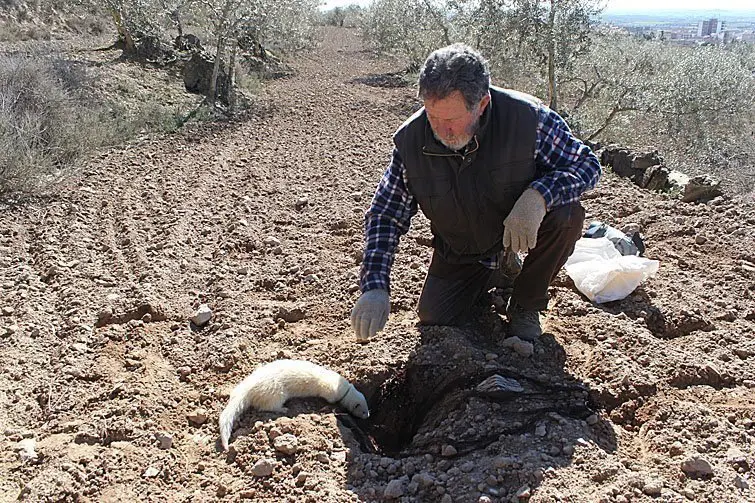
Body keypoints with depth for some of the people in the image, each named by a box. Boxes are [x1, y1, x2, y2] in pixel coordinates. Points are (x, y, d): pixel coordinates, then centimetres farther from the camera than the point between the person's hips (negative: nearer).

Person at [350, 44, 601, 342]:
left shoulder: (527, 117, -29)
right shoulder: (410, 140, -23)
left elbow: (587, 164, -18)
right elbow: (384, 215, -15)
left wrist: (538, 195, -40)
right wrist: (374, 287, -29)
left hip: (523, 229, -2)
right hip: (459, 249, 2)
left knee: (566, 216, -32)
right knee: (433, 323, -5)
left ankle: (525, 307, -5)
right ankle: (490, 282, 28)